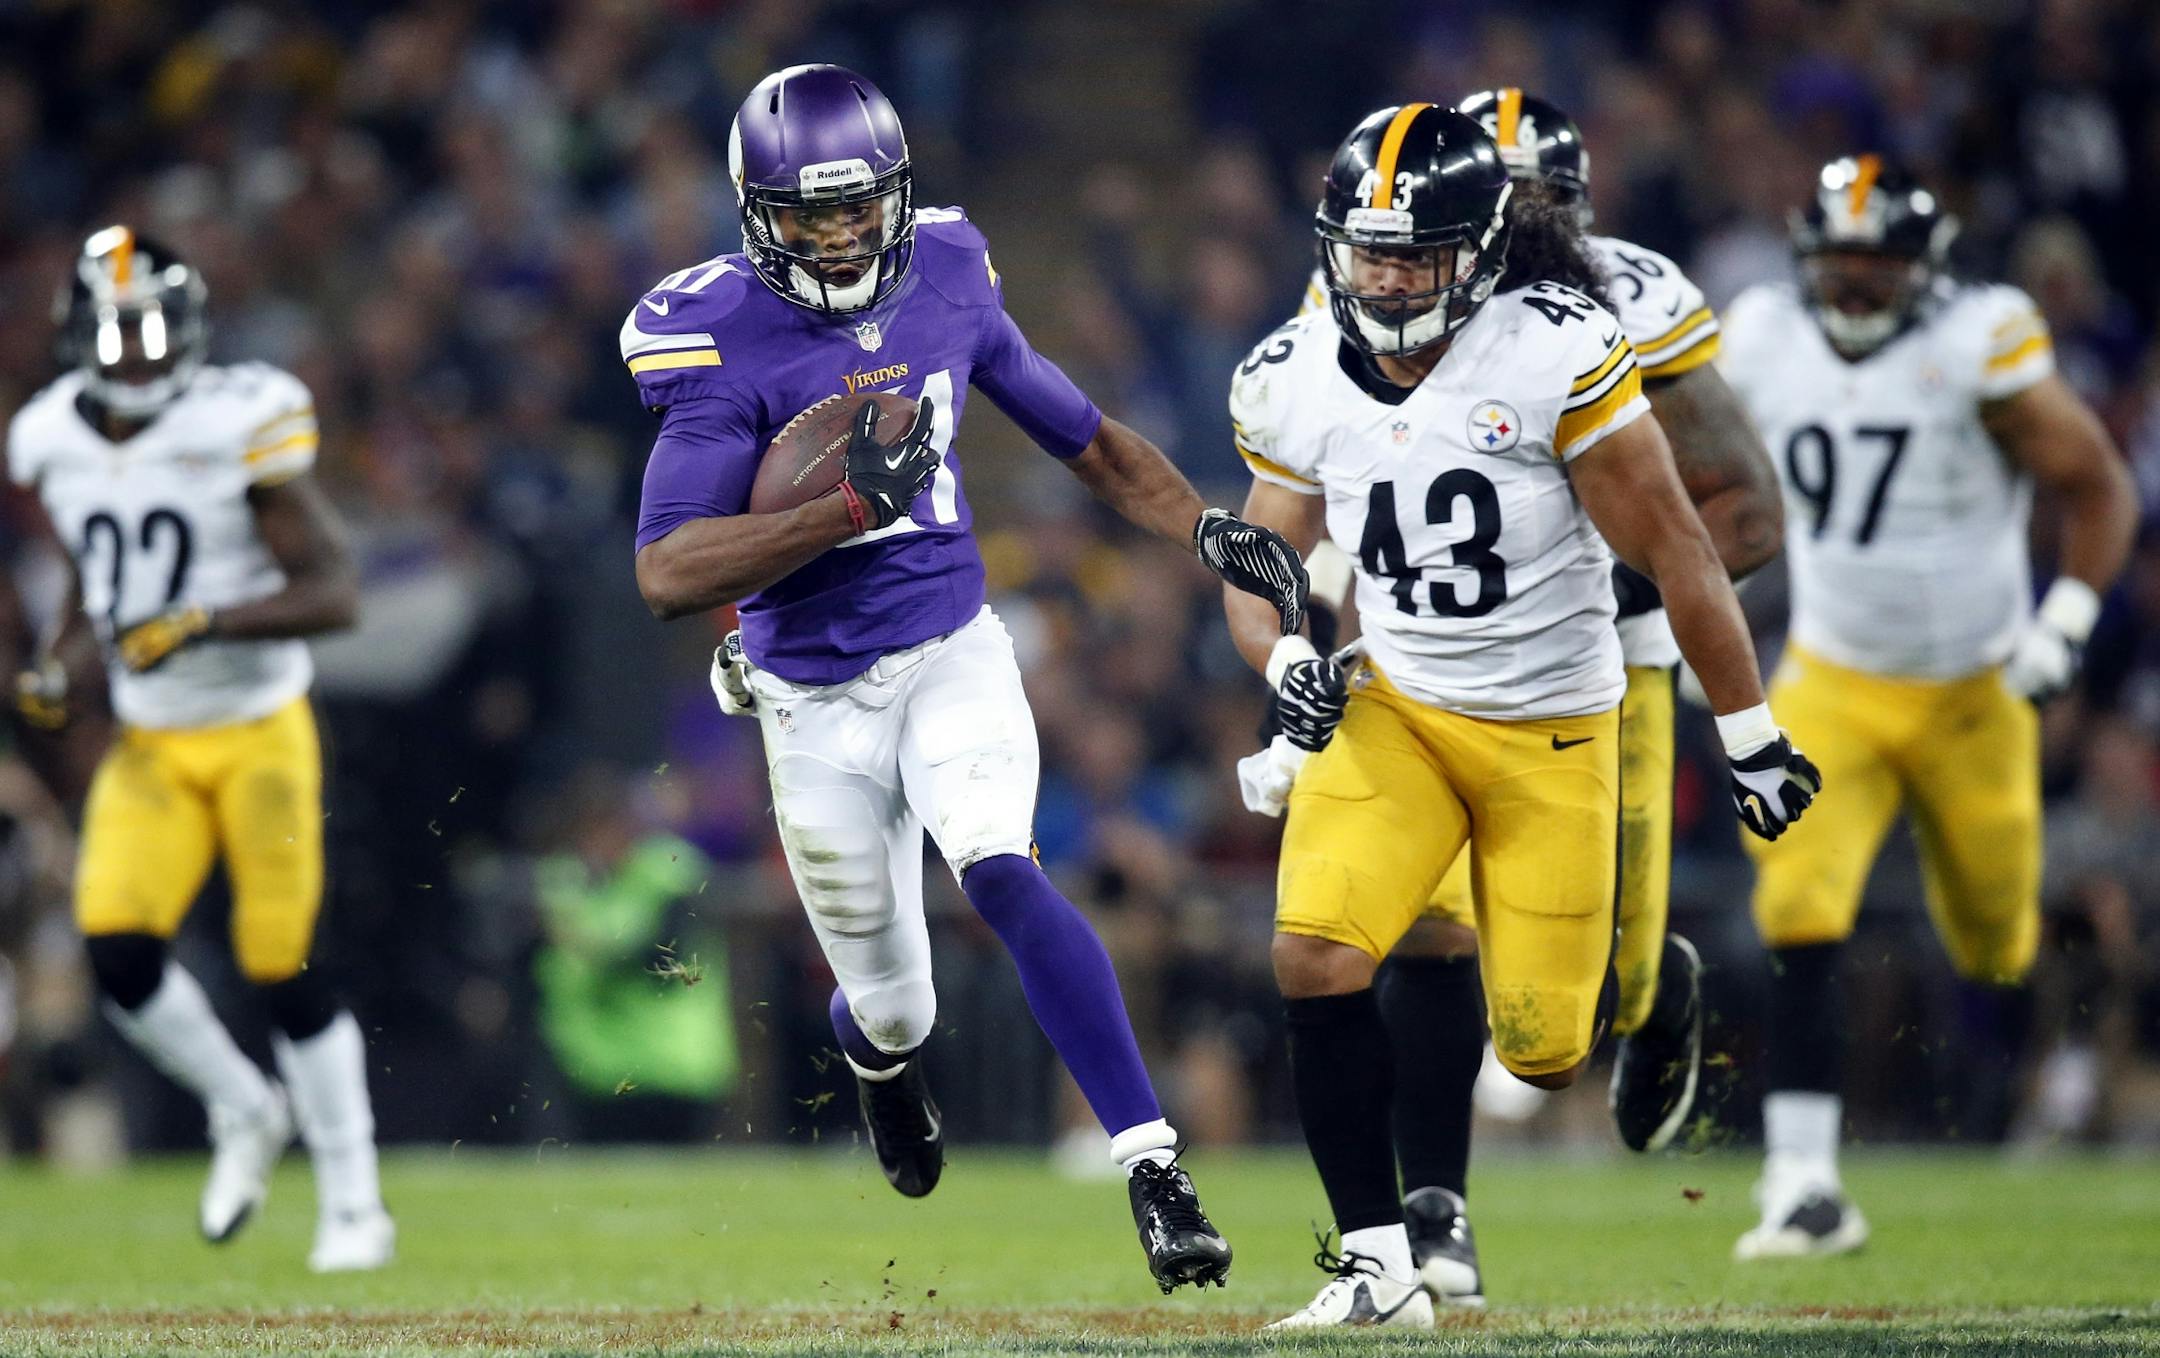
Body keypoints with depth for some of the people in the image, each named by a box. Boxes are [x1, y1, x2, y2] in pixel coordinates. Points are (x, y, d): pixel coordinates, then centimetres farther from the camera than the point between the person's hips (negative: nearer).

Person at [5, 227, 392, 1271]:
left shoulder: (237, 428, -16)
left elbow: (332, 593, -18)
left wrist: (204, 623, -29)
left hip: (260, 733, -4)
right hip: (150, 744, 4)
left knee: (284, 972, -5)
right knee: (119, 949, -12)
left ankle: (353, 1205, 9)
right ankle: (244, 1114, 15)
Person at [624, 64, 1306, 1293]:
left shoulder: (946, 284, -4)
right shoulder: (726, 341, -17)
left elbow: (1085, 437, 12)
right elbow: (669, 576, -25)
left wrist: (1212, 533, -1)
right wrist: (847, 508, -33)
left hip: (954, 655, 1)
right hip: (818, 704, -1)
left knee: (1001, 872, -28)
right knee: (892, 1011, 9)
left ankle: (1153, 1168, -28)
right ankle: (878, 1055, 50)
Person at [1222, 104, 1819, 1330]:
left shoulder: (1556, 356, -19)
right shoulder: (1293, 385, -6)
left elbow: (1676, 550, -12)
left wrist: (1751, 737, -7)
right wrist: (1288, 662, -14)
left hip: (1554, 731, -3)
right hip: (1391, 710, 3)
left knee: (1545, 1051, 0)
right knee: (1317, 955, -21)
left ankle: (1638, 974, 39)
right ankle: (1379, 1267, -10)